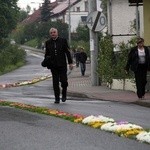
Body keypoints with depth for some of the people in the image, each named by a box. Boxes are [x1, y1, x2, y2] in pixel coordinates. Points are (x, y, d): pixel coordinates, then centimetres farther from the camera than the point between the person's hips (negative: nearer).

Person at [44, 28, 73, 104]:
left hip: (62, 65, -1)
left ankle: (64, 94, 19)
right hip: (53, 65, 2)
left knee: (63, 80, -7)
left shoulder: (63, 40, 3)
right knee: (55, 82, -2)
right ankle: (57, 99, 2)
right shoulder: (48, 42, 9)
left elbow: (67, 52, 3)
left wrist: (70, 62, -2)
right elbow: (47, 54, 16)